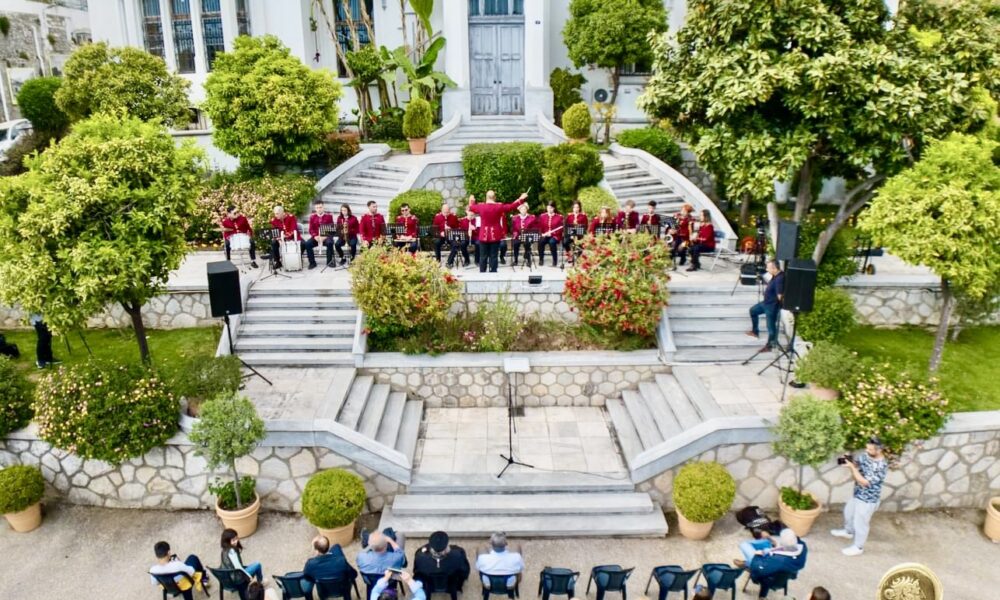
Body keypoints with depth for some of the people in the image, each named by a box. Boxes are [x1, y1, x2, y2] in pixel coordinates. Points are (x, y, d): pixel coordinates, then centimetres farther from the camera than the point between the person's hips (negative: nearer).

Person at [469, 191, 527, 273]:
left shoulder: (481, 207, -3)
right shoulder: (499, 207, -7)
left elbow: (471, 207, 18)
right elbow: (511, 206, 5)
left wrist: (471, 201, 40)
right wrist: (521, 199, 17)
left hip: (484, 236, 1)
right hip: (495, 236, -1)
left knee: (483, 256, 7)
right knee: (493, 256, 3)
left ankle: (482, 273, 11)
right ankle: (493, 272, 4)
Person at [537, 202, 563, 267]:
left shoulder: (559, 217, 2)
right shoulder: (542, 216, 10)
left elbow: (561, 229, -3)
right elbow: (539, 227, 10)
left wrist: (552, 233, -16)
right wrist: (542, 233, -11)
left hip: (555, 236, -2)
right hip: (545, 235, 2)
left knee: (552, 242, -36)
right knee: (541, 242, -31)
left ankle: (555, 261, -23)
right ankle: (541, 260, -18)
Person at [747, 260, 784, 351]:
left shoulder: (780, 279, -32)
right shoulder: (775, 276, 0)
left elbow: (780, 296, -29)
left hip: (772, 305, -11)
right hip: (766, 302, 11)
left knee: (771, 325, 3)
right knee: (753, 310, 25)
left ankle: (770, 345, 19)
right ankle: (755, 331, 40)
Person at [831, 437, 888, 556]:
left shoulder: (881, 467, -33)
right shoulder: (866, 455, -10)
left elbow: (864, 482, -32)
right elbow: (857, 463, 5)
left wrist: (852, 467, -33)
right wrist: (849, 461, -17)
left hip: (868, 499, -8)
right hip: (858, 494, 8)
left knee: (860, 523, 11)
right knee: (848, 512, 29)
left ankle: (858, 547, 33)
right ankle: (848, 531, 56)